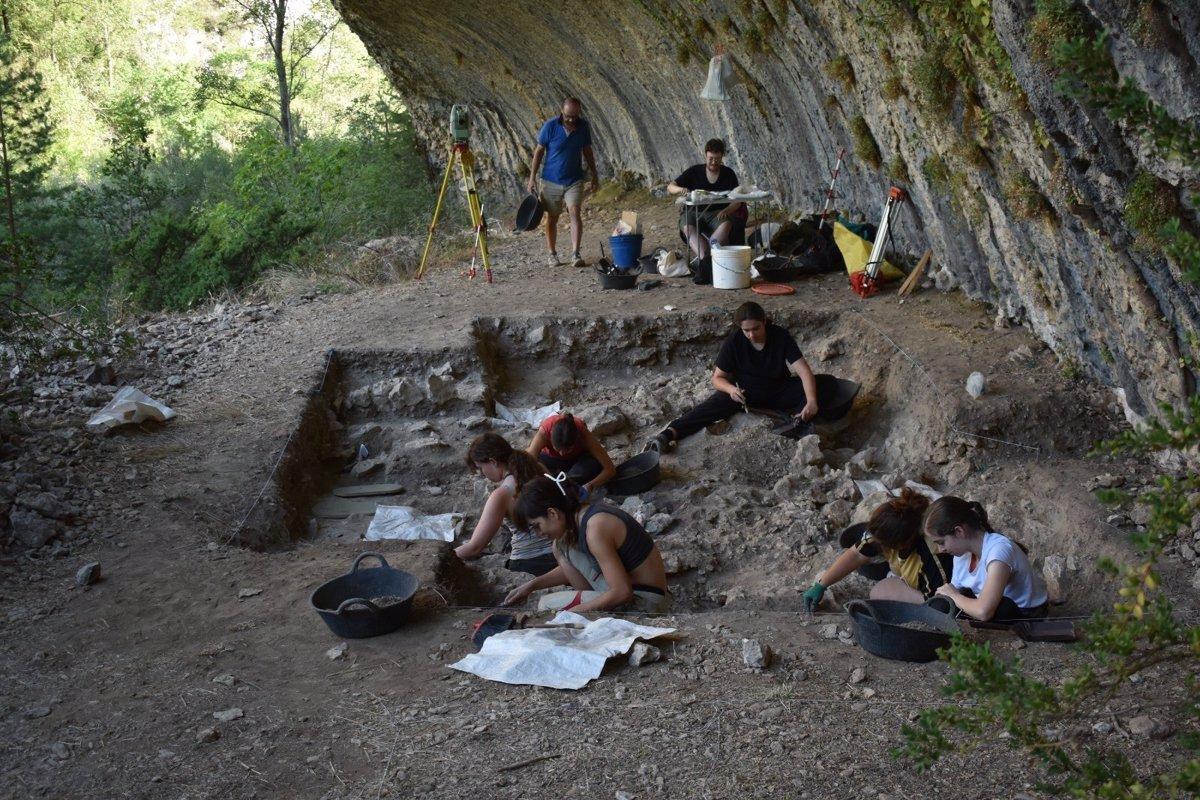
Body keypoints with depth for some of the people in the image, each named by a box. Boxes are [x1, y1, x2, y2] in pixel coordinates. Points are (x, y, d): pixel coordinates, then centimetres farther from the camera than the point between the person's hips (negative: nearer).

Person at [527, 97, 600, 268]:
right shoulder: (550, 126, -12)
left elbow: (587, 151, 11)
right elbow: (539, 151, -3)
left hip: (574, 179, 1)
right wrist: (532, 177, -5)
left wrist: (595, 175, 14)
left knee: (575, 212, -16)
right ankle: (552, 254, 21)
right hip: (551, 180, -1)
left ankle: (575, 254, -18)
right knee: (552, 217, 7)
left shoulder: (583, 126, -4)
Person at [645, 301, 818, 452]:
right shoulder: (733, 342, -15)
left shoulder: (781, 337, -17)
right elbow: (718, 378, -9)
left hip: (778, 390, 2)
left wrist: (811, 402, -42)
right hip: (746, 391, -1)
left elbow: (804, 371, -24)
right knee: (717, 403, -31)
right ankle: (670, 433, -48)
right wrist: (731, 389, -33)